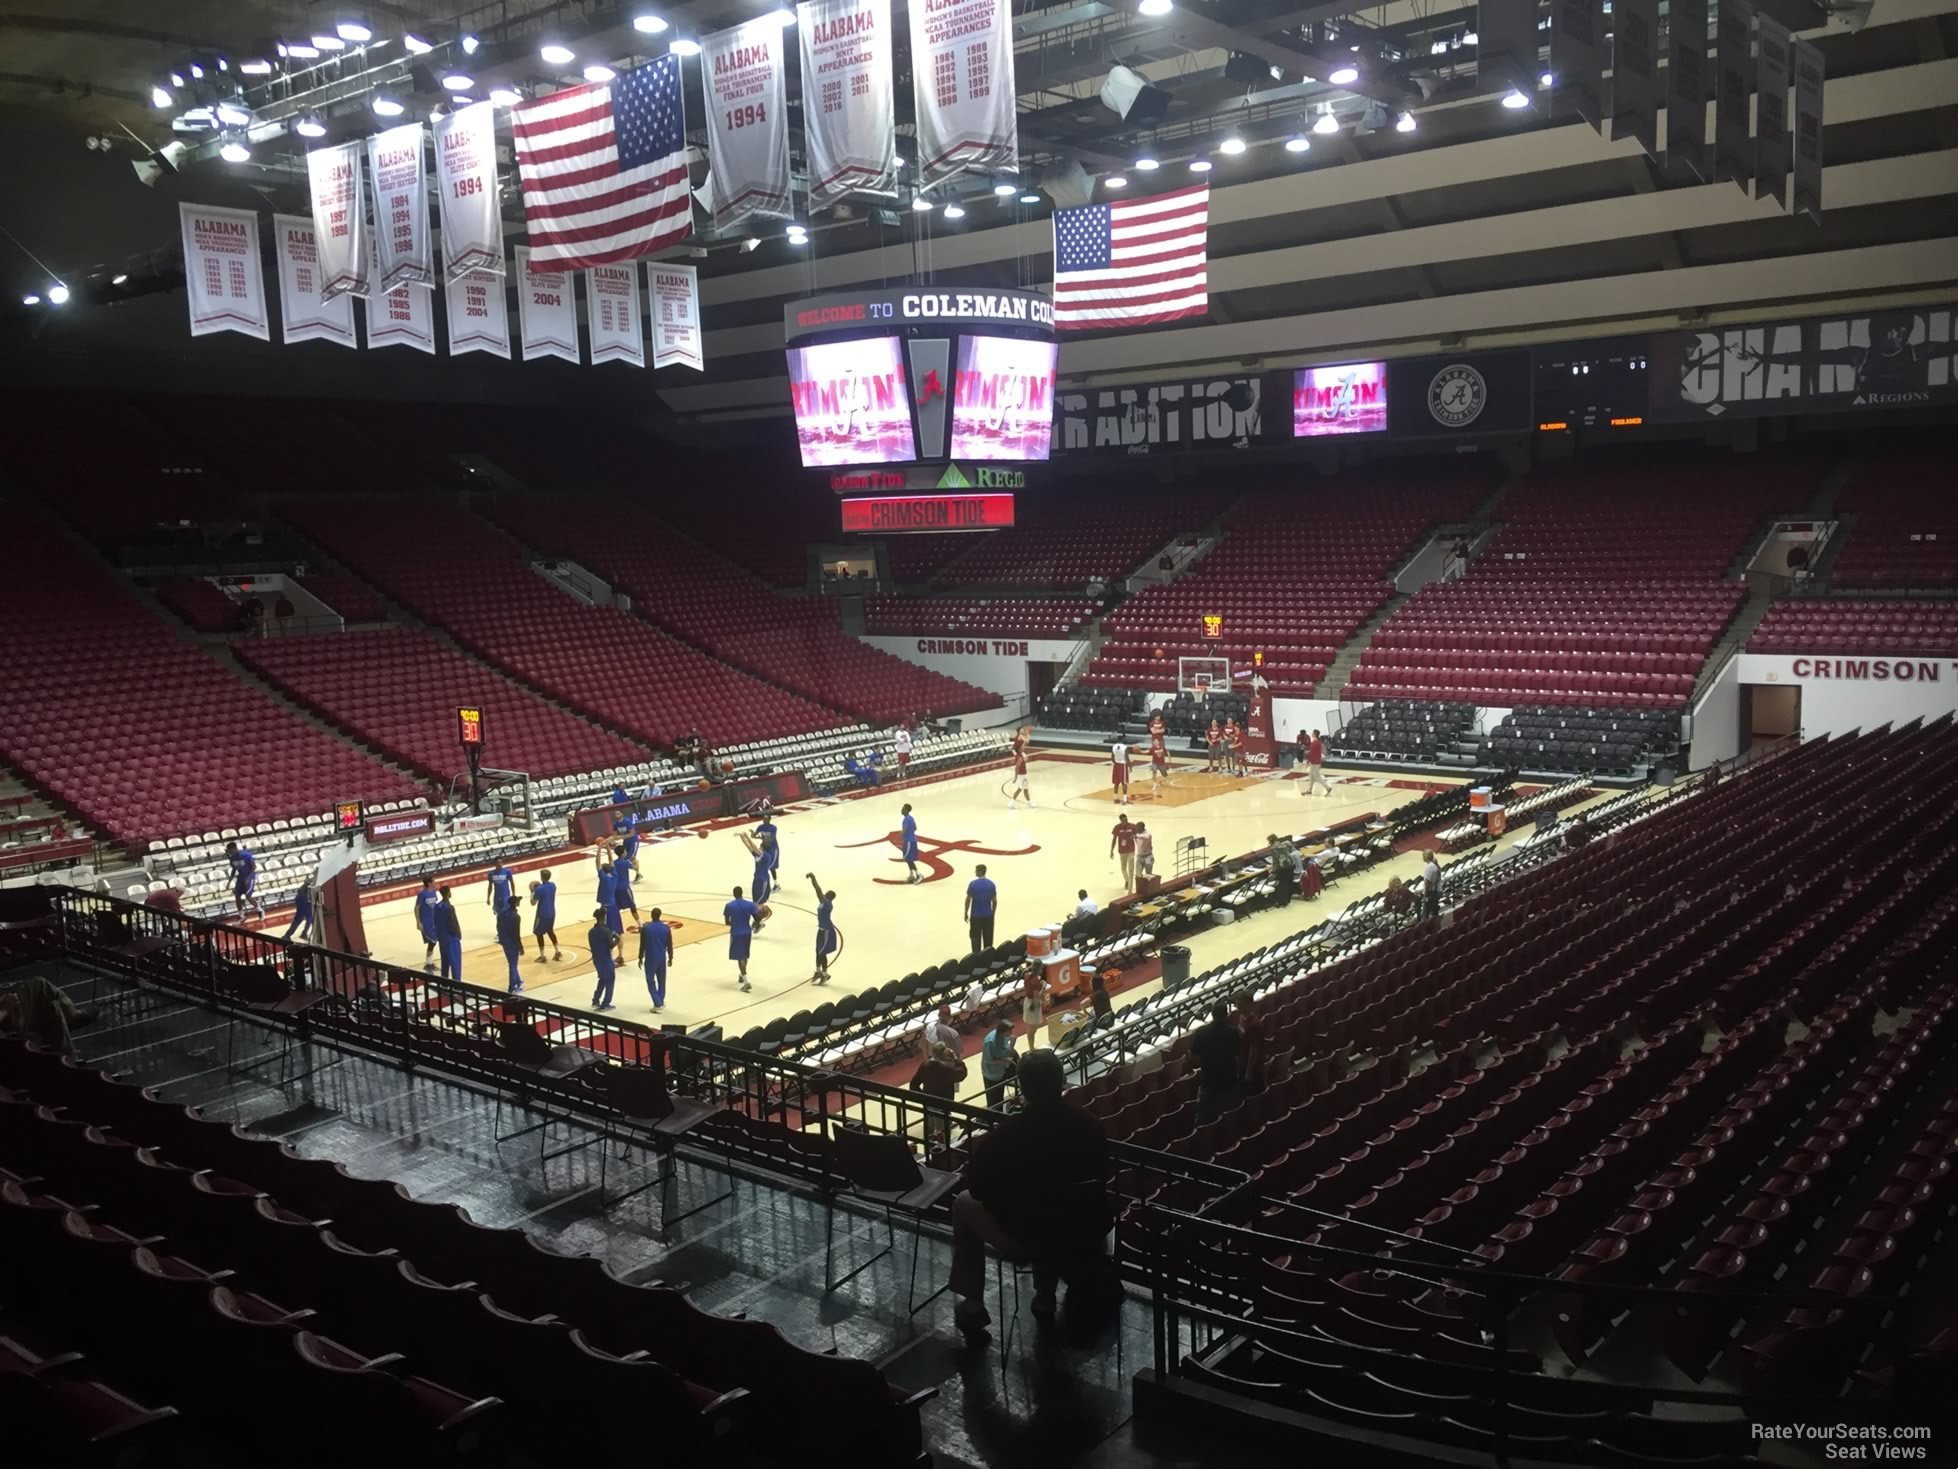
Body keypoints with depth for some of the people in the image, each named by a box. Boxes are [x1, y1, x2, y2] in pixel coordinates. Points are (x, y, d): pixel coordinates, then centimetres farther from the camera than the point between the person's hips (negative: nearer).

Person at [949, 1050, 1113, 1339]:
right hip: (1087, 1237, 4)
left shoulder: (1004, 1136, -23)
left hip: (1024, 1241, -4)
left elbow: (977, 1189, -8)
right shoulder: (1089, 1126, -11)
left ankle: (972, 1306, 24)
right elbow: (1100, 1182, 6)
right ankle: (1045, 1297, 43)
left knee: (964, 1204, 23)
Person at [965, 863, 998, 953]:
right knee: (988, 939, 11)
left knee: (976, 938, 6)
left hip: (976, 915, -2)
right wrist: (993, 913, 16)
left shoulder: (973, 884, -10)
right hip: (988, 915, 2)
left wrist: (966, 913, 6)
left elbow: (968, 900, -6)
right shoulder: (992, 884, -2)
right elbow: (994, 901, 3)